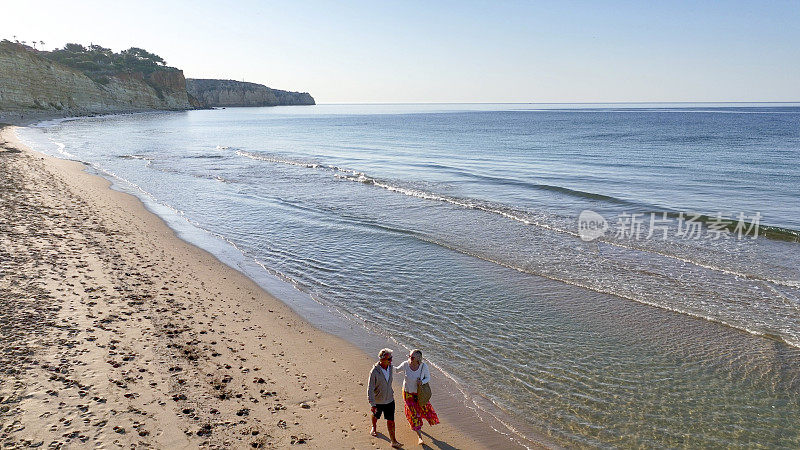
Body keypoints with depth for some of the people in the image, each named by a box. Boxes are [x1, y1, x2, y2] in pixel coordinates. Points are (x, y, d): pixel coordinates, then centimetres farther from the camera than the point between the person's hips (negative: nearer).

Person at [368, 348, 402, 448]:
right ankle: (374, 427, 55)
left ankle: (393, 441, 16)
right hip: (378, 401, -3)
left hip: (390, 399, 3)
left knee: (391, 420, 5)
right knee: (375, 415, 24)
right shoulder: (374, 372, -29)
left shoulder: (390, 367, -11)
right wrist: (372, 405, -26)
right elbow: (370, 389, -25)